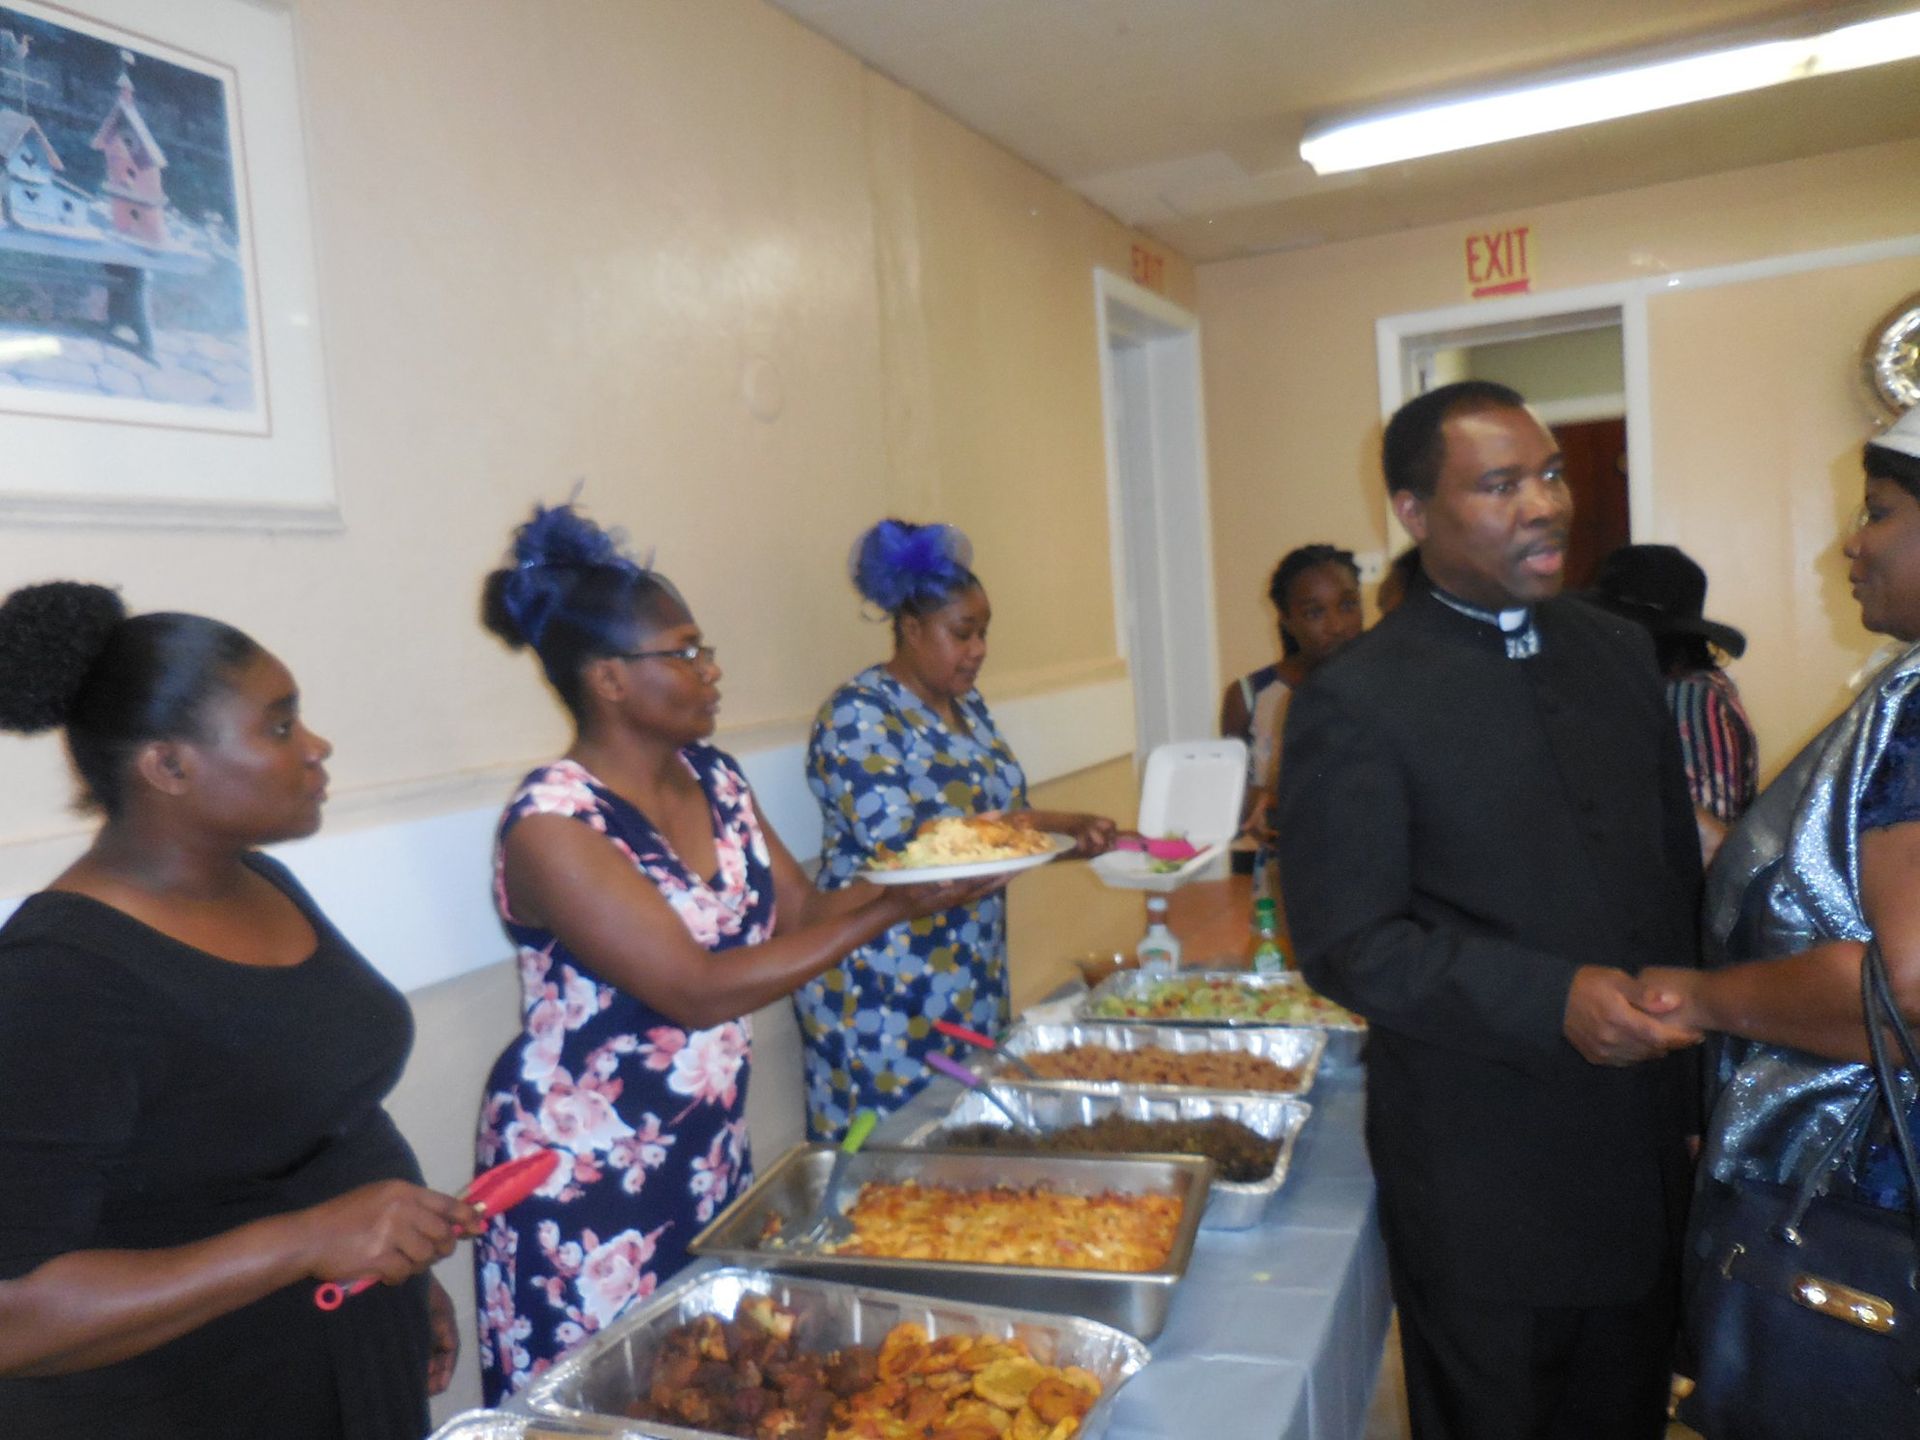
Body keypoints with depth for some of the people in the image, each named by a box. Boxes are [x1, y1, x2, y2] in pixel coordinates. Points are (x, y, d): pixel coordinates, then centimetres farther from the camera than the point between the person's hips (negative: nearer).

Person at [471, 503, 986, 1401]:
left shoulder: (713, 779, 1)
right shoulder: (552, 824, -21)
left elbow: (804, 914, 6)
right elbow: (700, 991, -26)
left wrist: (920, 869, -10)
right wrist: (891, 911, -25)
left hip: (712, 1153, 7)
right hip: (586, 1176, -6)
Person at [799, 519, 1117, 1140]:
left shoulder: (967, 706, 11)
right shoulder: (858, 713, -14)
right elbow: (895, 843, -23)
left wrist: (1072, 828, -2)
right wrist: (1050, 826, -17)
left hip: (973, 980, 8)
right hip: (883, 994, -8)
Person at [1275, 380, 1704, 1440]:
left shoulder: (1619, 654, 6)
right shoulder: (1356, 703, -16)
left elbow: (1678, 859, 14)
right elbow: (1347, 944, -17)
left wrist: (1699, 1020, 5)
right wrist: (1553, 999, -27)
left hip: (1646, 1149, 6)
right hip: (1487, 1183, -6)